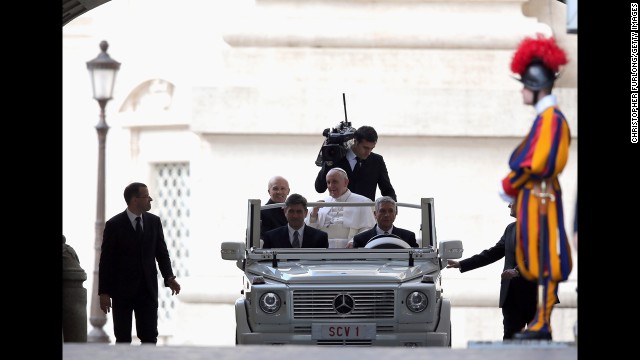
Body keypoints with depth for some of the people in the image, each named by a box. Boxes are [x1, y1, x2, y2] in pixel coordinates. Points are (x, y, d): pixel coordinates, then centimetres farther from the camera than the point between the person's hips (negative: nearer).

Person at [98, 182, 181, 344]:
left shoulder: (154, 221, 5)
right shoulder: (114, 225, -6)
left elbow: (162, 252, 10)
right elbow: (106, 260, -5)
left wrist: (169, 277, -8)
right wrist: (104, 292, -8)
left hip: (148, 289, 3)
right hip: (122, 290, -3)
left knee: (150, 337, 0)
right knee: (123, 339, 2)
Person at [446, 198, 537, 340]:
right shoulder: (511, 229, 16)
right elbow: (492, 254, 17)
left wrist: (518, 271, -25)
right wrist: (461, 264, 12)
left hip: (534, 295, -6)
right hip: (512, 295, 6)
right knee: (509, 338, -1)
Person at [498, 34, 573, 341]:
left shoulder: (550, 118, -15)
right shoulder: (546, 117, 16)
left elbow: (537, 163, -20)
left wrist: (508, 186, -9)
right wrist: (513, 183, 9)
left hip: (540, 197, -10)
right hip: (535, 196, 10)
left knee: (545, 261, -8)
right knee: (539, 263, 10)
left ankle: (542, 324, -8)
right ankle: (540, 323, 13)